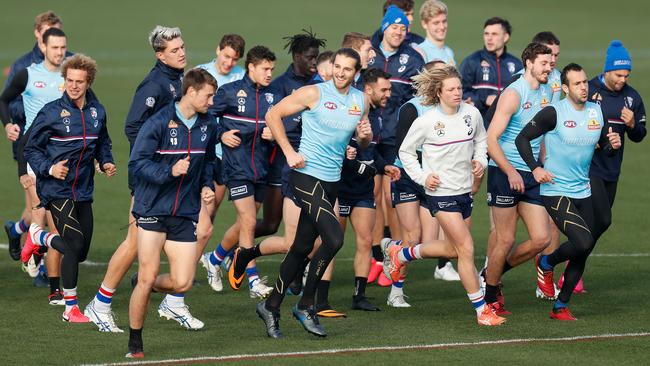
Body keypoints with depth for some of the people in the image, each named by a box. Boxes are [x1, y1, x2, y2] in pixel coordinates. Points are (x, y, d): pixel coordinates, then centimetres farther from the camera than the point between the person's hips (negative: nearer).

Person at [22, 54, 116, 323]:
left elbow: (102, 143, 22)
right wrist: (49, 169, -20)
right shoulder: (52, 112, -10)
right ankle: (71, 308, -3)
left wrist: (106, 162, 2)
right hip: (56, 189, -6)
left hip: (83, 190, 6)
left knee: (81, 252, 12)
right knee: (74, 245, -16)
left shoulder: (97, 111, 4)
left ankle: (39, 236, 42)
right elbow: (31, 149, -4)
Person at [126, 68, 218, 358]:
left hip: (185, 214, 5)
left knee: (182, 283, -4)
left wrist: (207, 186, 7)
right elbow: (137, 163, -12)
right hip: (153, 210, -5)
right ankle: (135, 342, 12)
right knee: (147, 277, -5)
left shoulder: (208, 125, 6)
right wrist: (170, 171, -25)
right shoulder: (159, 122, -12)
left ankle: (146, 286, 30)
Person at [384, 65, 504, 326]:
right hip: (441, 193, -6)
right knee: (466, 249, -10)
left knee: (452, 249, 18)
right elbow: (405, 152, 1)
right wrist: (422, 177, -9)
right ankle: (482, 310, -4)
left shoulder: (472, 114, -1)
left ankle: (400, 253, 41)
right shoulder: (426, 121, -13)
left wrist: (480, 161, -1)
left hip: (464, 190, 6)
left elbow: (480, 140, 18)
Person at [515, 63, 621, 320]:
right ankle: (547, 263, 8)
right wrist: (535, 168, -17)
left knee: (583, 254, 6)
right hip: (555, 191, -7)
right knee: (583, 242, -22)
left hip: (583, 192, 7)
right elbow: (522, 138, -7)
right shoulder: (553, 113, -13)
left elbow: (605, 149, 16)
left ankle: (561, 308, 18)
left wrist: (613, 145, -7)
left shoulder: (596, 112, 6)